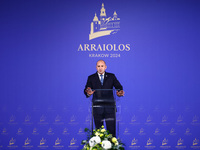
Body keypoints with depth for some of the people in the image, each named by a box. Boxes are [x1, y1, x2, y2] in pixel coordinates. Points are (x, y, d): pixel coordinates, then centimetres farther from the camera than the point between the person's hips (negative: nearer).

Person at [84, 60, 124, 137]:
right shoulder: (91, 78, 8)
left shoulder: (111, 76, 9)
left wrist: (120, 92, -25)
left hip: (110, 106, 0)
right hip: (97, 107, 0)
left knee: (111, 129, -1)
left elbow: (118, 86, 0)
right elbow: (86, 89, -1)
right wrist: (88, 93, -27)